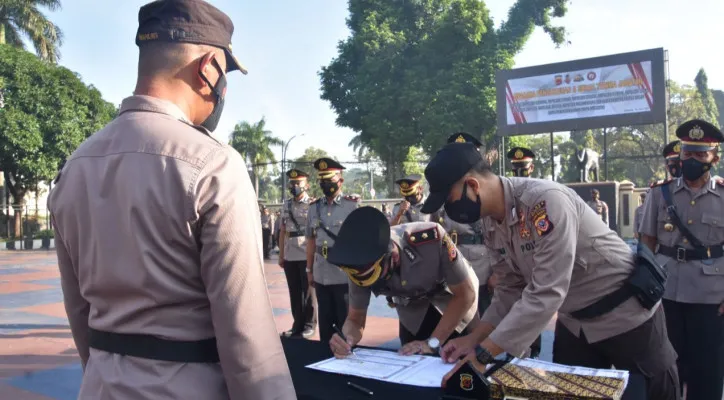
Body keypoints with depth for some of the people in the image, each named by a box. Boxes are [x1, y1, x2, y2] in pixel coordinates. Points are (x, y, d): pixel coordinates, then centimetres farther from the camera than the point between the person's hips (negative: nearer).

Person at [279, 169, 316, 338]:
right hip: (290, 257, 5)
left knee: (308, 292, 4)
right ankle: (298, 324, 21)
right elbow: (282, 232, 13)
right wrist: (281, 256, 11)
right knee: (294, 292, 11)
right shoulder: (286, 206, 11)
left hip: (307, 256, -5)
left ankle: (309, 325, 15)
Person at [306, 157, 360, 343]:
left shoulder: (353, 205, -6)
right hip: (321, 275, 5)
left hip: (345, 274, -4)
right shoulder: (314, 207, 7)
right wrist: (309, 270, 13)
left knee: (346, 321, 9)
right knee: (324, 320, 16)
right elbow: (311, 241, 13)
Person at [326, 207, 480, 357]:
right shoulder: (361, 263, -28)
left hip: (452, 294, -2)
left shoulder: (430, 239, -42)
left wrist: (433, 342, -34)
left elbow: (465, 294, -30)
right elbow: (355, 319, -16)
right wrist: (346, 338, -39)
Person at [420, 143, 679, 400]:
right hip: (575, 323, 7)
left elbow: (546, 293, -37)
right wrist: (475, 338, -9)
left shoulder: (546, 200, -34)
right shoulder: (491, 221, -8)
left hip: (626, 314, -7)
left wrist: (483, 353, -35)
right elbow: (511, 286, 1)